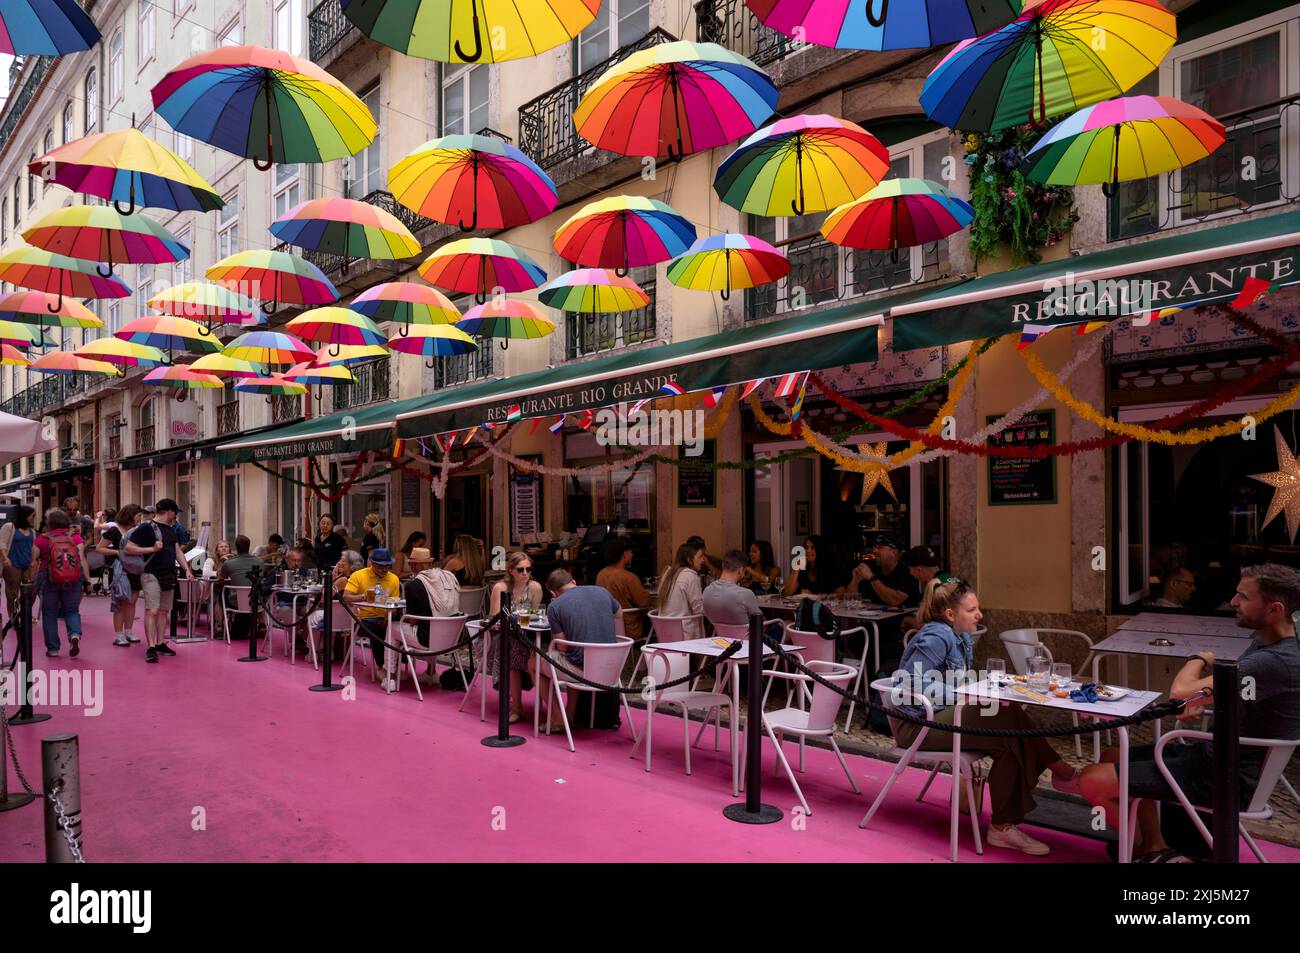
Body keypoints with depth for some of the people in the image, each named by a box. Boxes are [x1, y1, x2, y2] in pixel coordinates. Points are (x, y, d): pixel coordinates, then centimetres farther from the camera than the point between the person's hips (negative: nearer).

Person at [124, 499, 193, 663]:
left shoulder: (170, 530, 17)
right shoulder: (146, 527, -6)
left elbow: (178, 551, 17)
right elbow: (129, 548, -9)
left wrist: (187, 569, 6)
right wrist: (152, 548, -16)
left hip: (169, 575, 8)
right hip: (152, 575, -8)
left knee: (164, 611, 11)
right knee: (152, 611, -12)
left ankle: (160, 644, 18)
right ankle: (150, 648, -13)